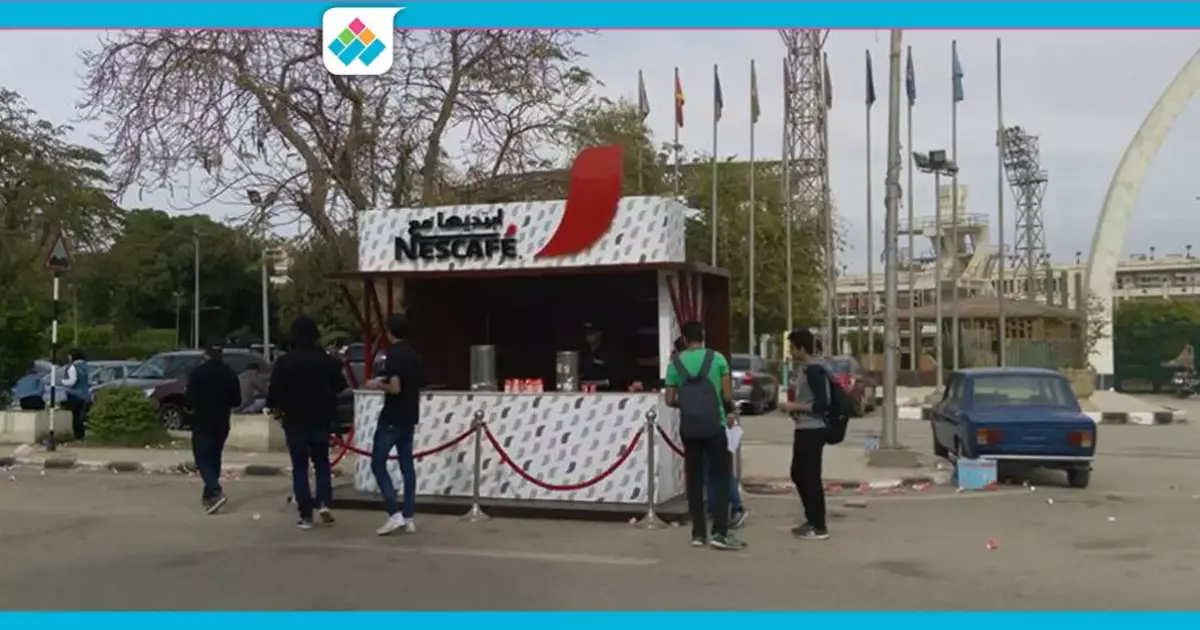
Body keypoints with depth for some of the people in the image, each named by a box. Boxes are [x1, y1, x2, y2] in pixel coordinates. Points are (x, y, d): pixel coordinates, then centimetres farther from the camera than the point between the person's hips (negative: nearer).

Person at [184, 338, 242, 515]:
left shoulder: (199, 372, -12)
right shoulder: (230, 373, 3)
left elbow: (190, 401, -16)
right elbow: (236, 402, 7)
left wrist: (189, 408, 5)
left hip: (202, 423, -5)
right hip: (222, 423, 5)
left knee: (203, 460, -3)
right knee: (214, 457, 18)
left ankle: (216, 493, -21)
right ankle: (209, 495, 23)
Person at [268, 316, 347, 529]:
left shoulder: (285, 362, -11)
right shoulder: (327, 361, -4)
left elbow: (274, 392, -10)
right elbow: (340, 386, 8)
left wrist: (276, 408, 10)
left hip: (295, 420, -2)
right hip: (321, 419, 2)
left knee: (300, 467, 4)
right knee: (322, 462, 18)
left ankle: (306, 516, 1)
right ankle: (324, 503, -1)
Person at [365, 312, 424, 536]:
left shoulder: (393, 355, -16)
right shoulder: (415, 355, 10)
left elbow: (395, 388, -24)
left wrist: (378, 384, -6)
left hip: (392, 418, -8)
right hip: (409, 418, 8)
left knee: (378, 464, 0)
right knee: (407, 465, 9)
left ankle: (395, 514, -8)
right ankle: (409, 517, 9)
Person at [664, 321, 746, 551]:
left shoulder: (675, 363, 3)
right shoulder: (717, 358, -3)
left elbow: (670, 400, 4)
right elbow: (727, 396, -5)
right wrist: (730, 409, 17)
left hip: (688, 428, 3)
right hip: (713, 426, -3)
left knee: (694, 479, 9)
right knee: (720, 478, 1)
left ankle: (698, 533, 11)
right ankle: (719, 533, -6)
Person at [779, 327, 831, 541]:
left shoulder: (814, 370, -18)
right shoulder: (801, 368, 12)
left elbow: (821, 404, -23)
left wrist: (794, 407, -17)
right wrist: (791, 405, 8)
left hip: (812, 430, -10)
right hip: (803, 429, 10)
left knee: (811, 477, -5)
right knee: (798, 475, 17)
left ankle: (819, 527, 3)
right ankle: (812, 520, 28)